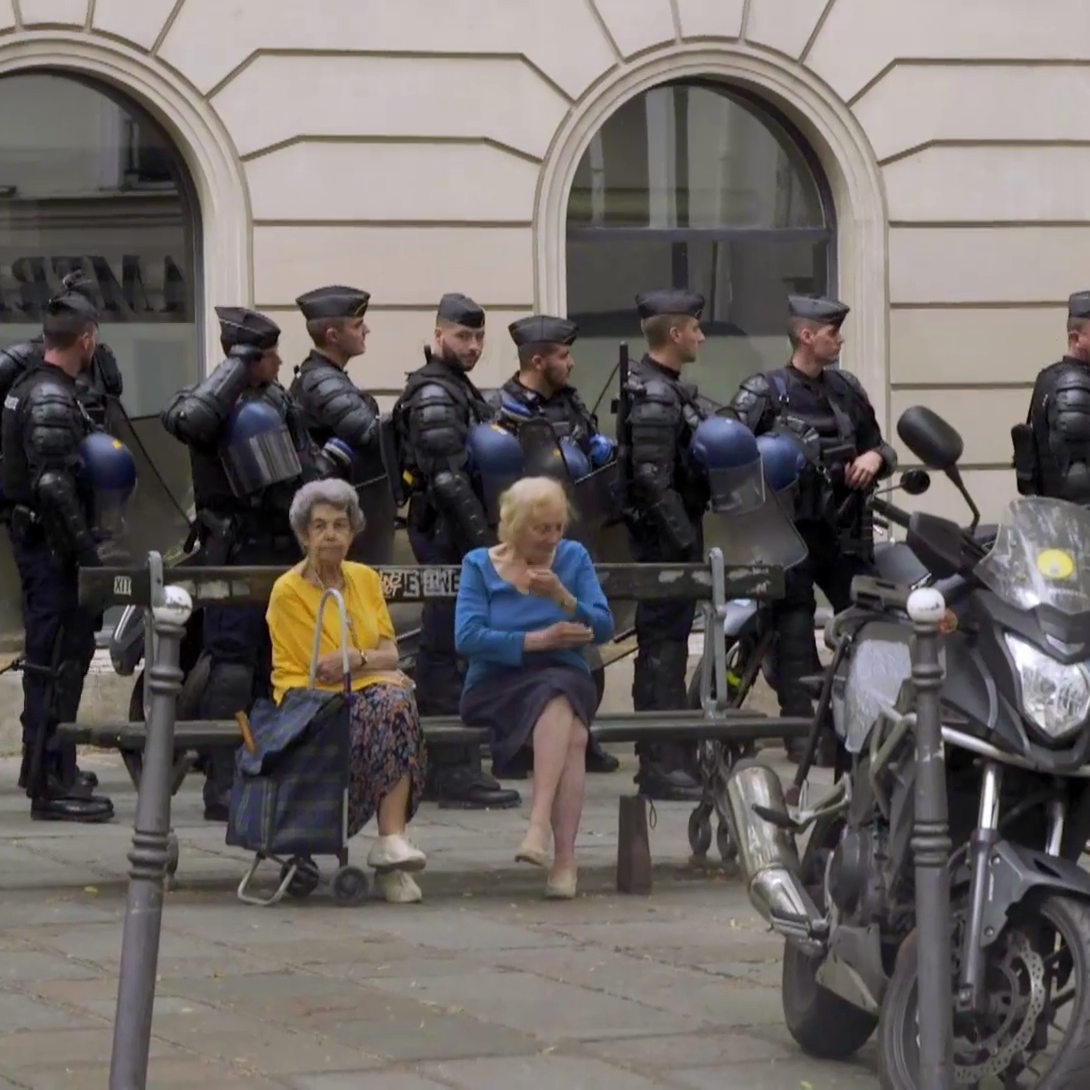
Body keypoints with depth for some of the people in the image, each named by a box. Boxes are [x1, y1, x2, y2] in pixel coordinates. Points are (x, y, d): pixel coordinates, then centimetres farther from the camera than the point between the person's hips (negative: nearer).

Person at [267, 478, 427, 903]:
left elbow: (390, 655, 7)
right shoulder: (288, 591, -2)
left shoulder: (365, 579, 15)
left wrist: (356, 658, -13)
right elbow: (323, 670, -7)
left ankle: (392, 839, -38)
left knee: (395, 700, -31)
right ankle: (391, 839, -32)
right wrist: (375, 664, -3)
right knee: (393, 696, -32)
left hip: (366, 697, 5)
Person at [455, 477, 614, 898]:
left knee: (560, 695, -37)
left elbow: (603, 628, 3)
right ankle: (564, 855, -40)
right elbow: (467, 638, -6)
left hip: (565, 678, 2)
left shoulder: (573, 557, 14)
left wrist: (564, 599, -14)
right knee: (572, 735, -34)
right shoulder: (480, 565, 9)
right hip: (498, 685, -2)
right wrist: (538, 640, -12)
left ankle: (540, 824, -43)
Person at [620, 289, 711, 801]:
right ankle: (664, 765, -7)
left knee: (663, 644, 14)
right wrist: (686, 540, -23)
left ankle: (665, 759, 22)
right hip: (665, 535, -10)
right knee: (664, 647, -8)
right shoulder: (655, 398, -17)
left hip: (667, 536, 10)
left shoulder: (666, 389, 16)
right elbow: (654, 479, -23)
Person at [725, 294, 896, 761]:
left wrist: (874, 457, 1)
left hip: (846, 531, 5)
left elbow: (877, 443, 22)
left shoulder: (847, 389, 14)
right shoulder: (764, 393, -3)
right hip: (791, 531, -5)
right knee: (795, 629, -3)